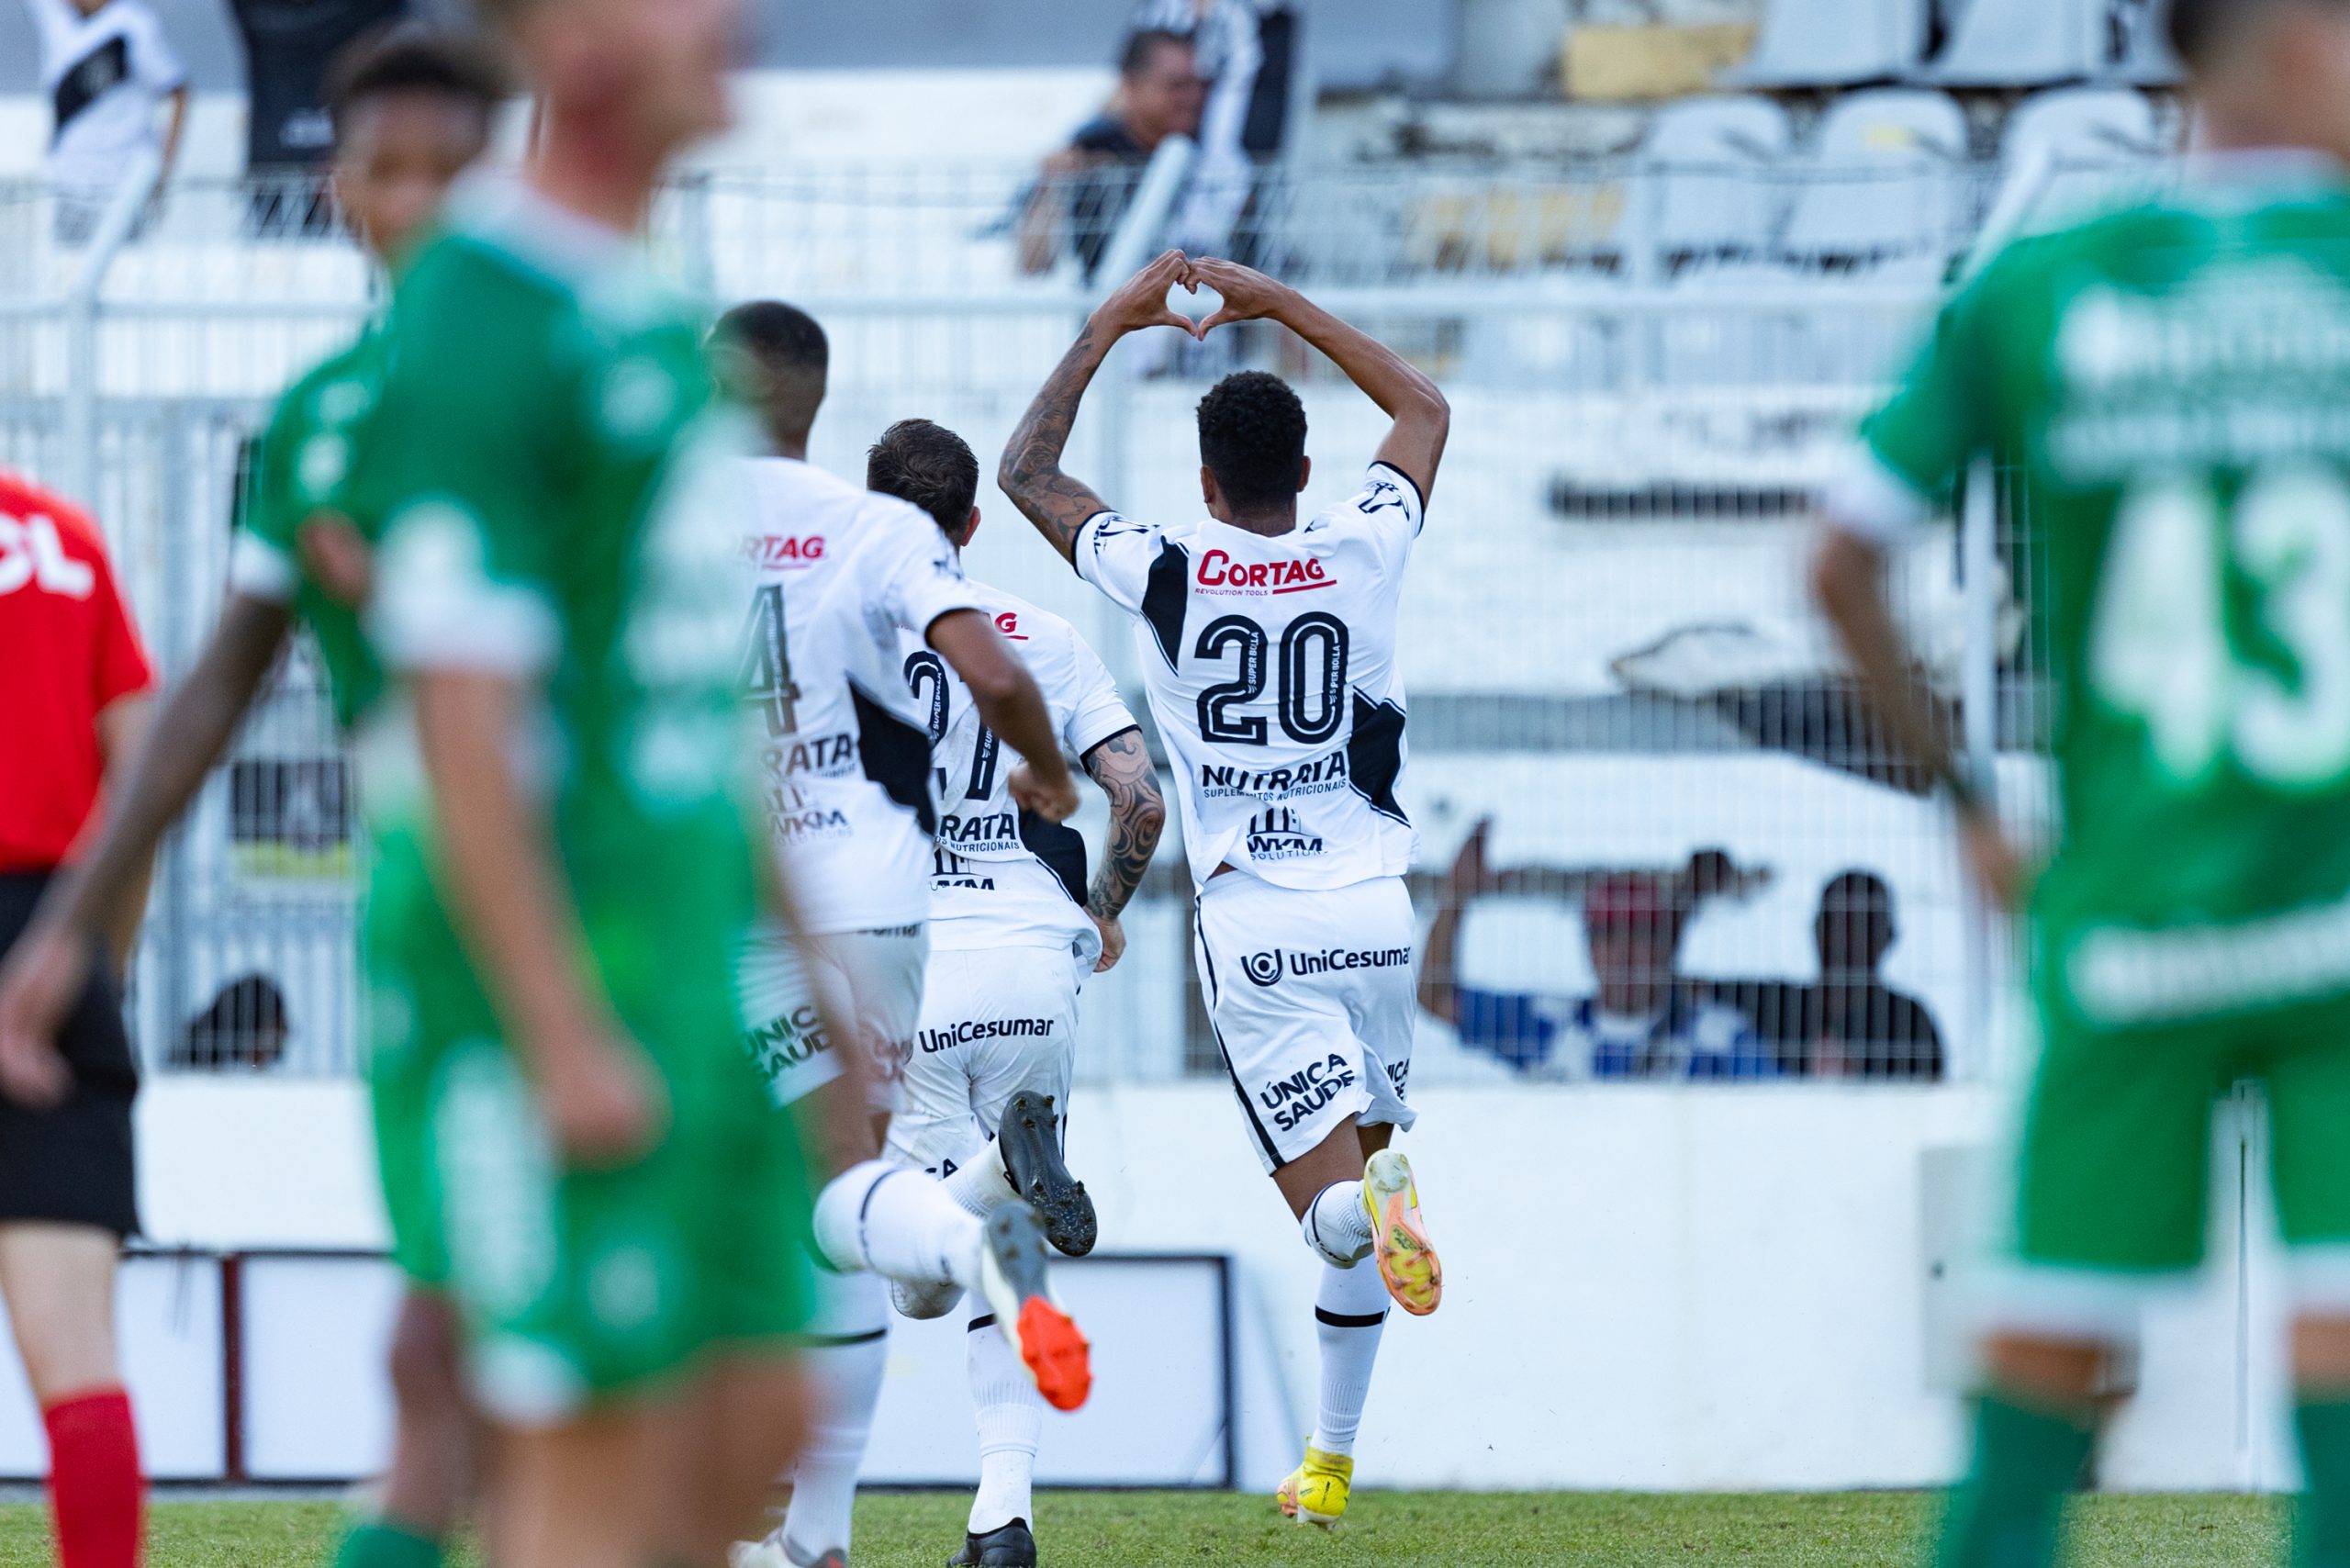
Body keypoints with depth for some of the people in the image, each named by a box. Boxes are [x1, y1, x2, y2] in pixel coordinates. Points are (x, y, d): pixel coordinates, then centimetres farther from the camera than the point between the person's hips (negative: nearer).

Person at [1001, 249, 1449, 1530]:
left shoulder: (1161, 574, -6)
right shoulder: (1361, 554, -1)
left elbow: (1025, 473, 12)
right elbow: (1425, 410, 18)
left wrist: (1110, 327, 17)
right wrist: (1282, 306, 20)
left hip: (1253, 925, -2)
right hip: (1372, 908, 2)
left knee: (1331, 1198, -5)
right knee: (1364, 1187, 16)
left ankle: (1373, 1196, -42)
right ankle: (1333, 1454, 20)